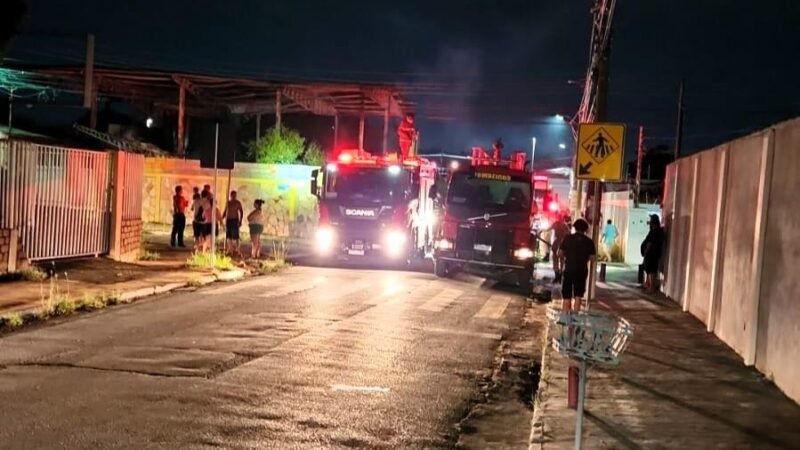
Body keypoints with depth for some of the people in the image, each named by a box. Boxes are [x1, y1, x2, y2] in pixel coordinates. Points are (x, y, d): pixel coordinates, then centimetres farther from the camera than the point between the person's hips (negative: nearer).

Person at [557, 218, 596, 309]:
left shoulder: (568, 238, -5)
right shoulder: (589, 241, -2)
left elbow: (560, 254, -6)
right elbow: (592, 257, -3)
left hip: (569, 270, -1)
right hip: (582, 271, 1)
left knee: (567, 296, 7)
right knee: (578, 295, 10)